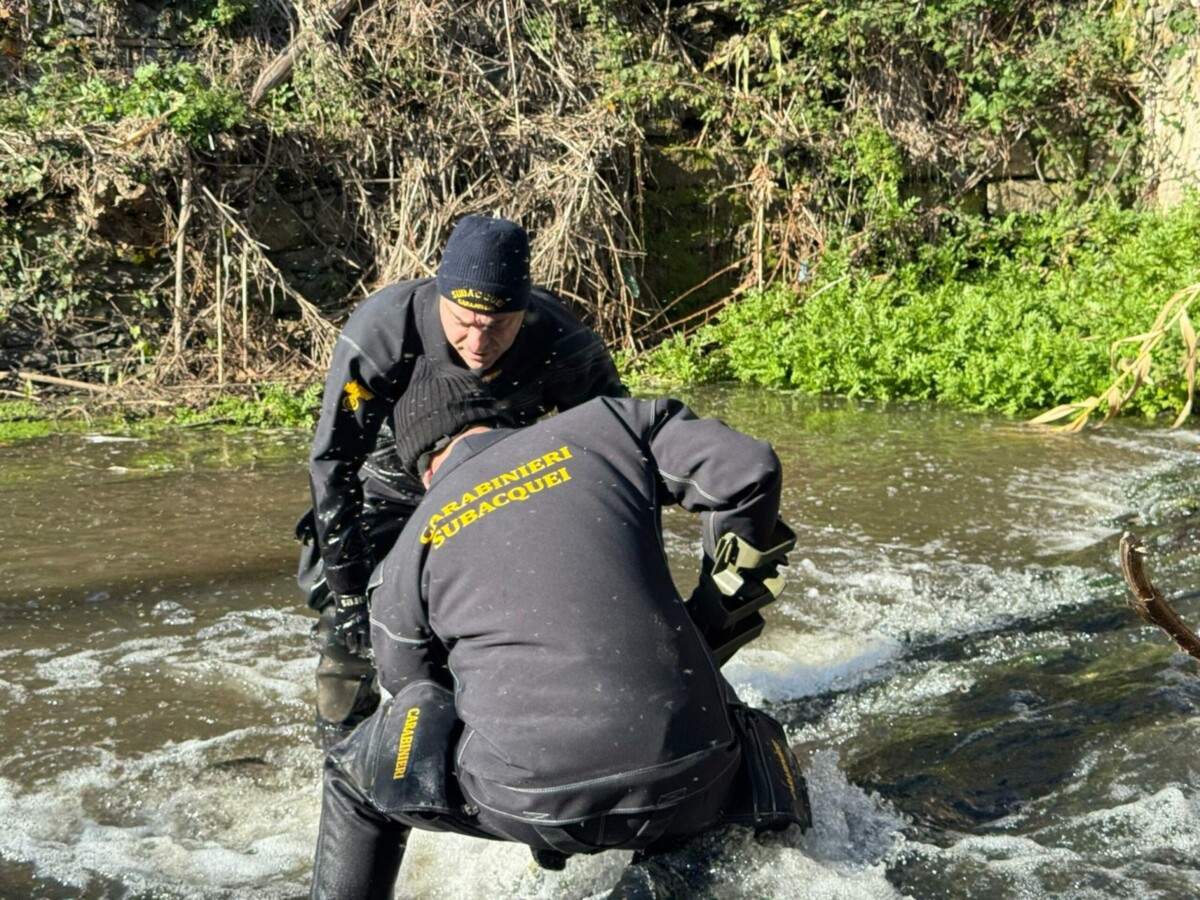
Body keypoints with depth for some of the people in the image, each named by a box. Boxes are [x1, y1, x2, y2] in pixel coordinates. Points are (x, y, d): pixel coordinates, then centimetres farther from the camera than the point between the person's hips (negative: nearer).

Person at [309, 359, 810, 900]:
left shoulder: (411, 550, 13)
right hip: (688, 781, 1)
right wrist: (732, 584, 22)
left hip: (532, 796, 0)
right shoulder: (606, 426, 12)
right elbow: (747, 470, 4)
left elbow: (413, 694, 23)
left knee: (356, 772, 24)